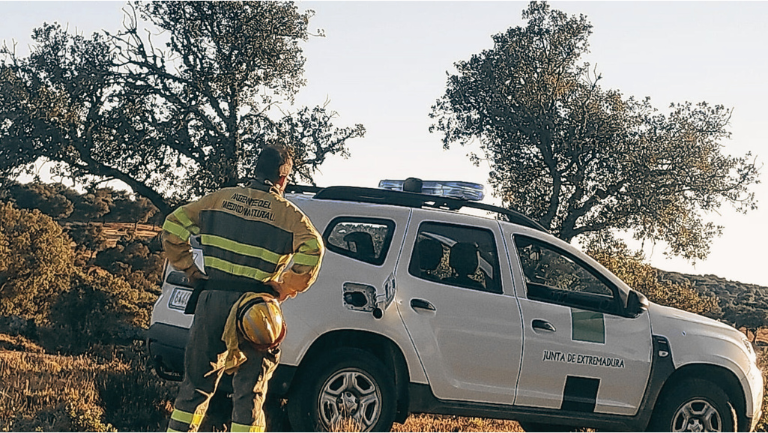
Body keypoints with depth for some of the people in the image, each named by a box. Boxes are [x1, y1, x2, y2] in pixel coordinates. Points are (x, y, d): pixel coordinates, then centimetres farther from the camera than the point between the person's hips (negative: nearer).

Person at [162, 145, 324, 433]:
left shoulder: (221, 199, 9)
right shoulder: (288, 214, 0)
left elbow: (173, 226, 5)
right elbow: (312, 251, -17)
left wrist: (192, 272, 9)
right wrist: (284, 290, -6)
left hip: (212, 301, 3)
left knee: (196, 384, 14)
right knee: (249, 392, 6)